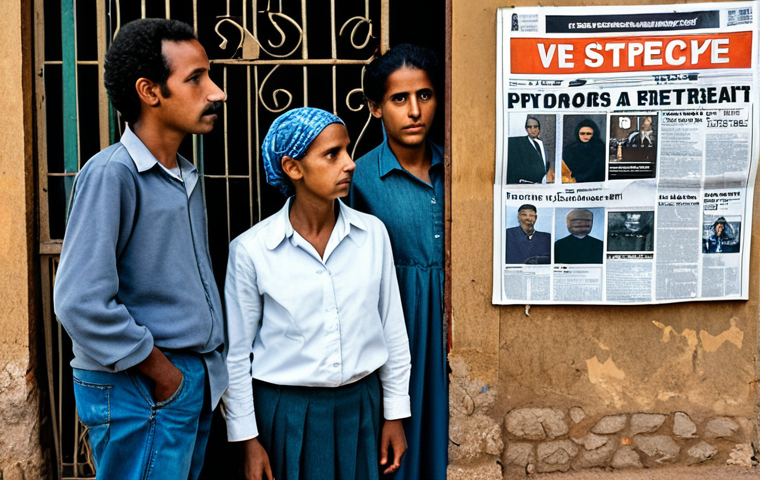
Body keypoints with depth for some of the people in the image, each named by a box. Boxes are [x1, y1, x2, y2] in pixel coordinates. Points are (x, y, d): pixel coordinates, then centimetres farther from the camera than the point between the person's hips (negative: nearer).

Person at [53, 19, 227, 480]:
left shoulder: (187, 175, 10)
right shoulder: (111, 173, -17)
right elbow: (81, 301, -24)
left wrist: (207, 366, 10)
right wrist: (160, 370, -15)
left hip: (197, 381, 8)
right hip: (140, 391, -8)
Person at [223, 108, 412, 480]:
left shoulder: (372, 234, -3)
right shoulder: (251, 250, -10)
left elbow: (393, 331, 5)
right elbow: (236, 354, -3)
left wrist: (395, 414, 8)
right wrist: (248, 439, -1)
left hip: (360, 404, 3)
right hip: (287, 409, -2)